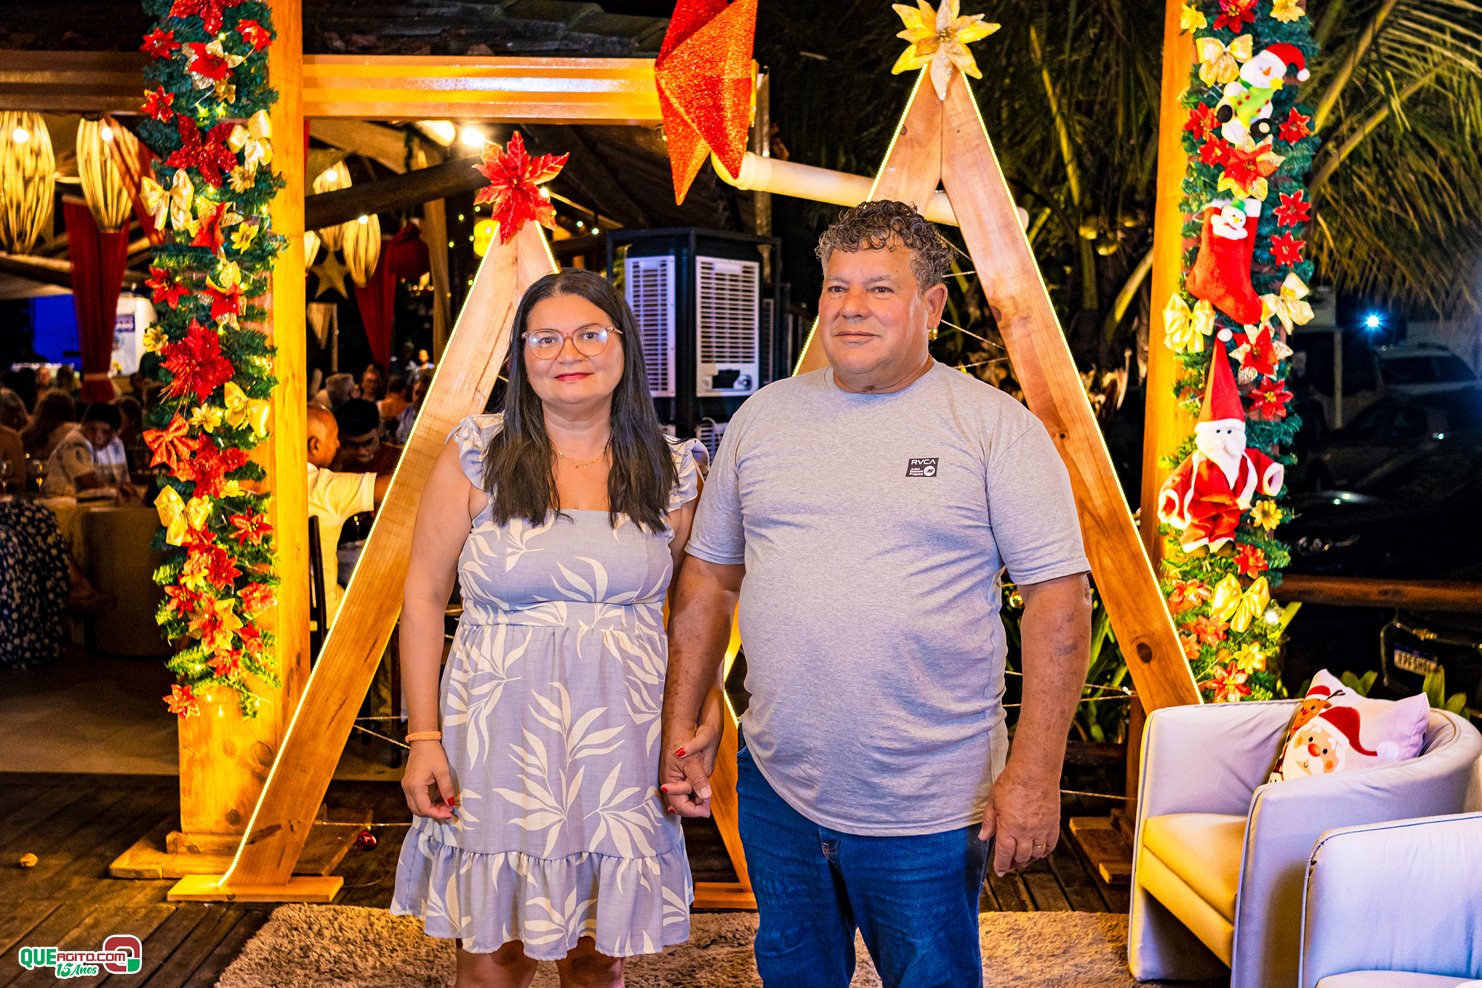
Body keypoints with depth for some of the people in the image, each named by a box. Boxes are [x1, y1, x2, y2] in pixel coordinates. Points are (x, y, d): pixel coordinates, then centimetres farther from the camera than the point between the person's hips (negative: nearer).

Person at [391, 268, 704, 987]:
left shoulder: (670, 471, 3)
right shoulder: (475, 458, -1)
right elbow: (423, 598, 1)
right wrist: (423, 738, -4)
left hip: (624, 741, 1)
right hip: (499, 740, -1)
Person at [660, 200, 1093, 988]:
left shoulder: (996, 426, -8)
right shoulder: (763, 415, 5)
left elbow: (1057, 599, -10)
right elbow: (708, 577, 10)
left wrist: (1034, 774, -15)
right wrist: (682, 721, 6)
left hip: (929, 809, -4)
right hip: (776, 790, 4)